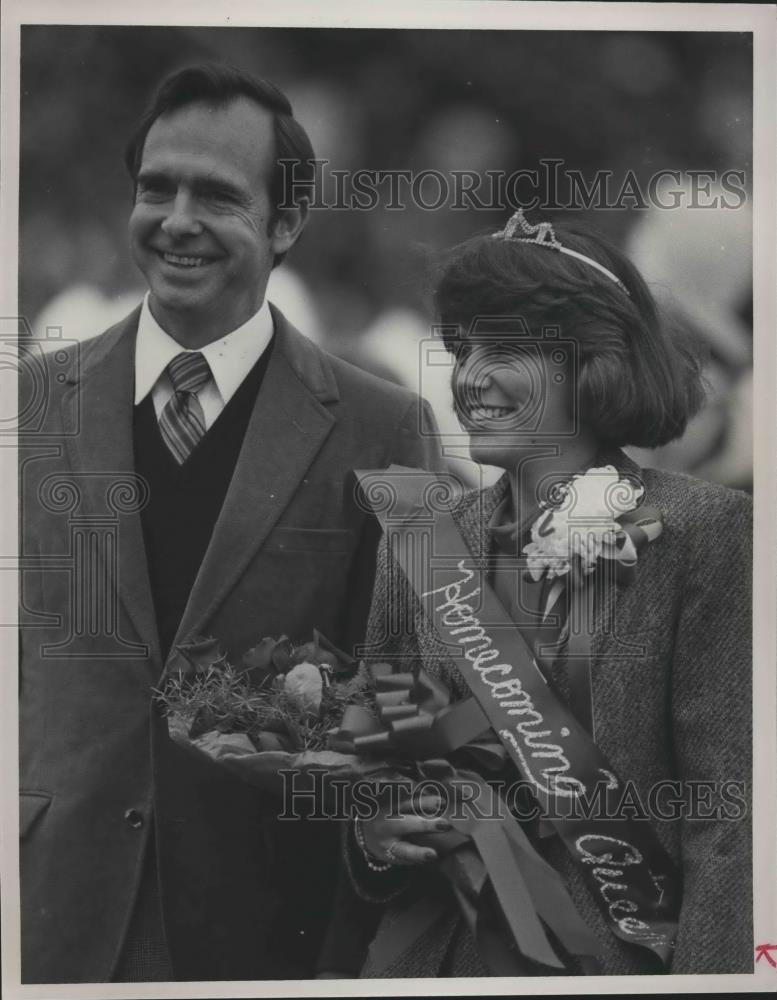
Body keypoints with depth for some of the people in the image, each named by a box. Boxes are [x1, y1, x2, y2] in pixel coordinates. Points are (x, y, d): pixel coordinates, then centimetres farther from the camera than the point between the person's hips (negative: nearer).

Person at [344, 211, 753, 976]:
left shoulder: (701, 530, -9)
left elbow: (724, 815, -10)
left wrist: (706, 969, -17)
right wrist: (374, 836, -8)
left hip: (623, 956, -3)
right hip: (442, 953, 4)